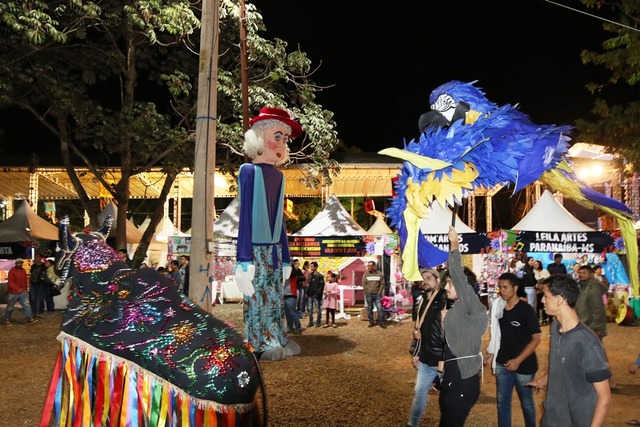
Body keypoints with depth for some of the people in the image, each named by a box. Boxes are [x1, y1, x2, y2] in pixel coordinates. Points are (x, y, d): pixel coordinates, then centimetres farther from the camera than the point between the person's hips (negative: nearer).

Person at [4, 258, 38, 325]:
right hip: (12, 293, -5)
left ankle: (29, 319, -13)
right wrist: (18, 289, -32)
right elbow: (10, 282, -21)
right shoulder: (12, 271, -13)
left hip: (22, 292, 5)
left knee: (26, 305, -9)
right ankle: (7, 320, 28)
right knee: (10, 307, 10)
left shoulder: (24, 271, 6)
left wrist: (25, 290, 17)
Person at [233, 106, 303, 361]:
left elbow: (279, 220, 12)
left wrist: (286, 258, 13)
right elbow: (245, 216, -8)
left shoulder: (278, 176, 9)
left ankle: (276, 342, 19)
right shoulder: (249, 171, -4)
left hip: (274, 250, 5)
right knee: (256, 297, 1)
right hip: (256, 249, -5)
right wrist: (244, 259, -12)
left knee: (275, 298, 10)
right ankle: (260, 346, 10)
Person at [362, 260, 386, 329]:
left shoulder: (379, 274, 3)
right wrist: (366, 292, -4)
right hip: (369, 295, 1)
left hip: (377, 295, -1)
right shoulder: (366, 274, 3)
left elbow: (382, 284, 3)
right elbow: (364, 284, 3)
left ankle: (381, 322, 3)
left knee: (380, 308, -5)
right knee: (369, 309, 7)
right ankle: (371, 322, 17)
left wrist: (379, 292, -5)